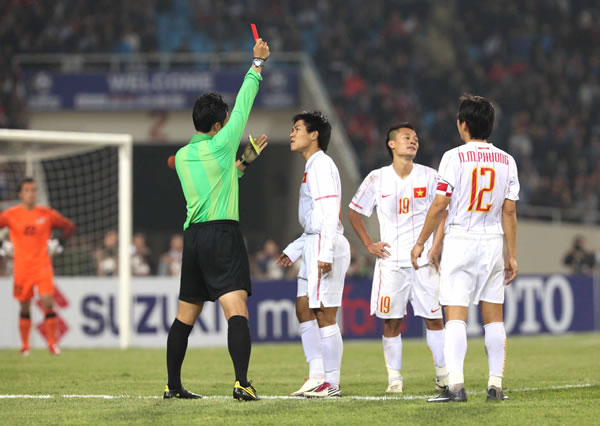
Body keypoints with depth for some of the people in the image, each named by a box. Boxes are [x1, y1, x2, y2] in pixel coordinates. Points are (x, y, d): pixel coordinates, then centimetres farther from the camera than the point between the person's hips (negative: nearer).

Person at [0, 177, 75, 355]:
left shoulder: (47, 214, 1)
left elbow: (70, 227, 13)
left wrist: (58, 244, 5)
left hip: (42, 265, 0)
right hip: (21, 266, 0)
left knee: (48, 303, -12)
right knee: (25, 307, 6)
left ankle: (52, 343, -5)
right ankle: (25, 346, 18)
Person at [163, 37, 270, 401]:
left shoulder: (182, 156, 13)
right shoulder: (220, 145, -5)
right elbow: (244, 104, 4)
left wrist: (243, 162, 28)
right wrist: (257, 64, 13)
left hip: (193, 235, 7)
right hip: (223, 233, -7)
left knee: (185, 316, 14)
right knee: (236, 309, -16)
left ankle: (174, 385, 19)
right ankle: (242, 382, -29)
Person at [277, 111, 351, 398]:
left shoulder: (321, 165, -11)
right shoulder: (312, 167, 21)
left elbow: (330, 213, -19)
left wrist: (325, 254, -25)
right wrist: (293, 250, 23)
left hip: (326, 245, -10)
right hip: (314, 245, 10)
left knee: (324, 315, -7)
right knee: (304, 310, 10)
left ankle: (331, 383, -3)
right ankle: (317, 376, 12)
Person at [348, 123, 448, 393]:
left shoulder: (429, 176, 3)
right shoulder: (377, 179, 2)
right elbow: (354, 212, 12)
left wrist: (435, 247, -5)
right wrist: (369, 244, 4)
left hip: (424, 260, 0)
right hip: (390, 260, 0)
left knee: (433, 318, 0)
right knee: (391, 321, -1)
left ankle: (442, 373, 10)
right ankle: (394, 377, 6)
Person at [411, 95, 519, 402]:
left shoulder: (454, 157, -8)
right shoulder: (506, 161, 3)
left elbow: (439, 205, -9)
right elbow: (509, 211, 4)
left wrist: (420, 242, 1)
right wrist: (511, 255, 9)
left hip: (460, 241, -4)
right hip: (493, 242, 4)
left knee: (455, 316, -6)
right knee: (493, 317, 9)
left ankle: (456, 385, -16)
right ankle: (495, 385, 8)